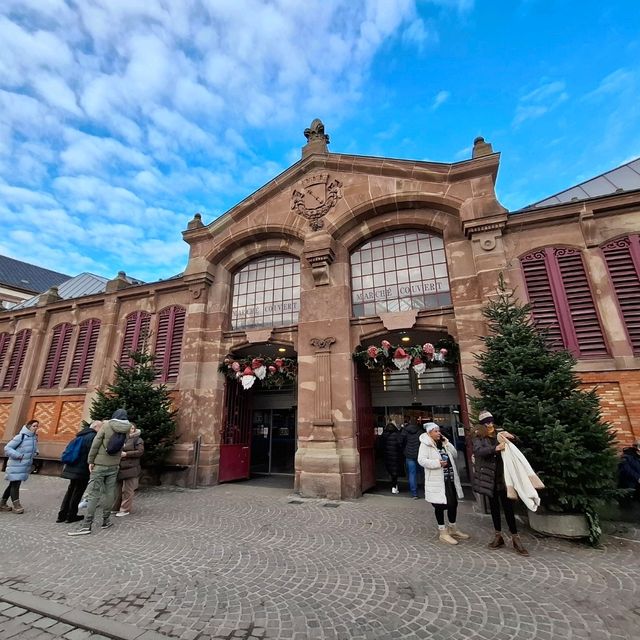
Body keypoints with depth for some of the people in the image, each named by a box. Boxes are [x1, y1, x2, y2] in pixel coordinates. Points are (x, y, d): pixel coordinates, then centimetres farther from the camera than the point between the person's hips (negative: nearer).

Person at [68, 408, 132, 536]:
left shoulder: (107, 425, -10)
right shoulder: (126, 429, -1)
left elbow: (95, 443, -10)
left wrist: (90, 460, -2)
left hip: (100, 464, -3)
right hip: (114, 465, 3)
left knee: (94, 494, 0)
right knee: (109, 493, 11)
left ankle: (86, 525, 1)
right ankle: (106, 521, 18)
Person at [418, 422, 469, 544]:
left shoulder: (443, 443, 14)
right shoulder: (425, 444, -11)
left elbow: (455, 455, 9)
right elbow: (421, 460, -19)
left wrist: (446, 442, -1)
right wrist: (438, 463, -24)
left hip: (450, 479, 8)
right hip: (437, 481, -8)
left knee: (453, 504, 15)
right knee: (440, 505, 2)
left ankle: (452, 529, 34)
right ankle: (442, 532, 17)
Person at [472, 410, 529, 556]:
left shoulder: (500, 432, 3)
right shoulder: (478, 436, -4)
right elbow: (478, 451, -21)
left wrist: (511, 436, -14)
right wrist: (495, 448, -35)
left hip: (502, 475, 0)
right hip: (488, 477, 0)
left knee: (507, 505, 1)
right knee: (494, 505, 13)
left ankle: (515, 538, 12)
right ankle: (498, 536, 26)